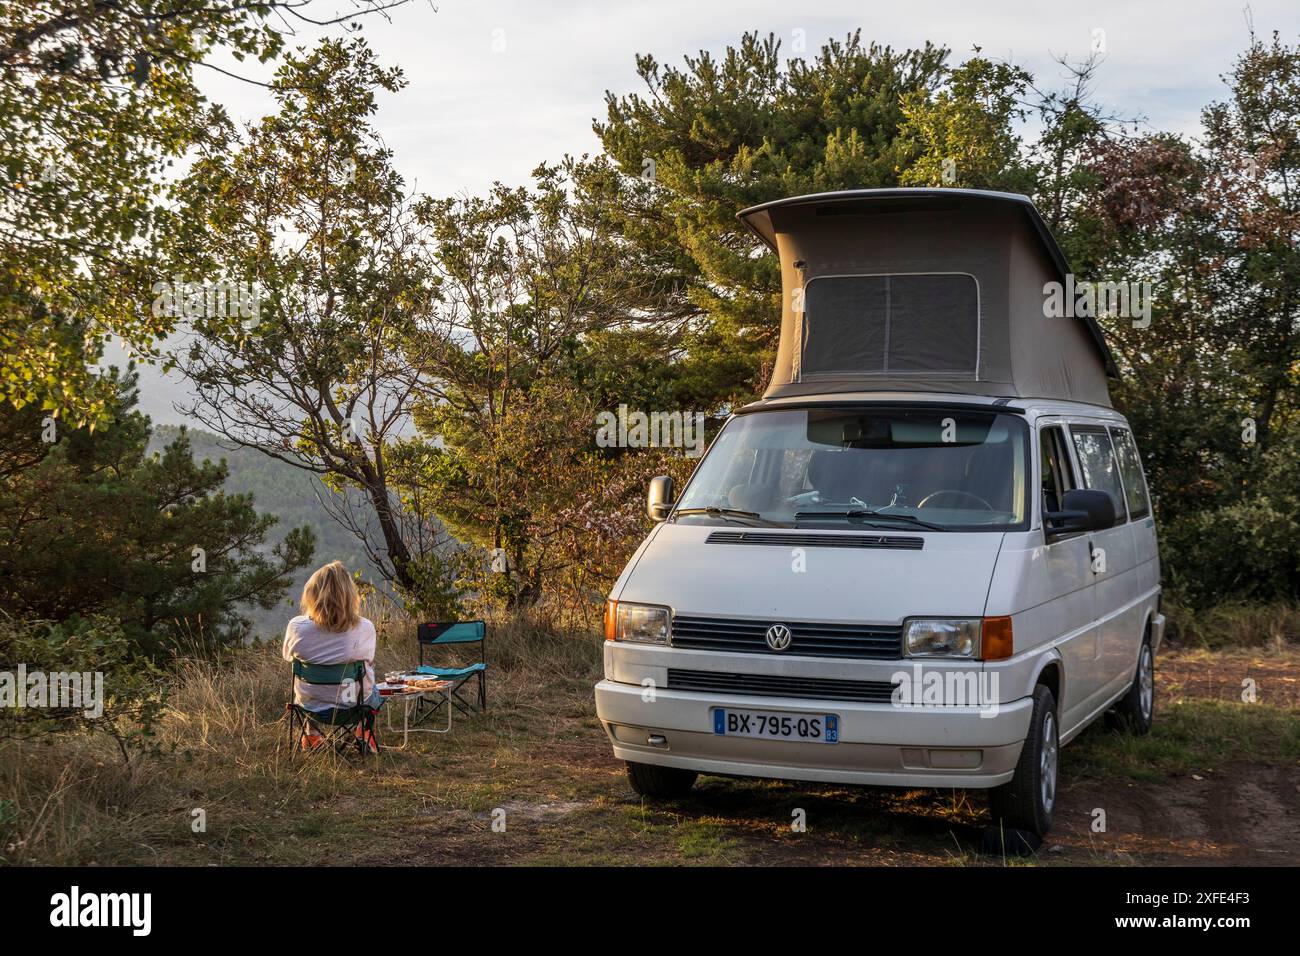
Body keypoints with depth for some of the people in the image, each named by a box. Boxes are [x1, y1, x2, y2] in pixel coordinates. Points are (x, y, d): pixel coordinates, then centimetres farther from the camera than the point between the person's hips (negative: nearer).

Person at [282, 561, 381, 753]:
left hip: (309, 705, 1)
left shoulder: (297, 627, -23)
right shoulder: (364, 628, -24)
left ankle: (312, 735, 47)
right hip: (353, 702, -1)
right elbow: (369, 661, -4)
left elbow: (288, 656, -1)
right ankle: (365, 736, 40)